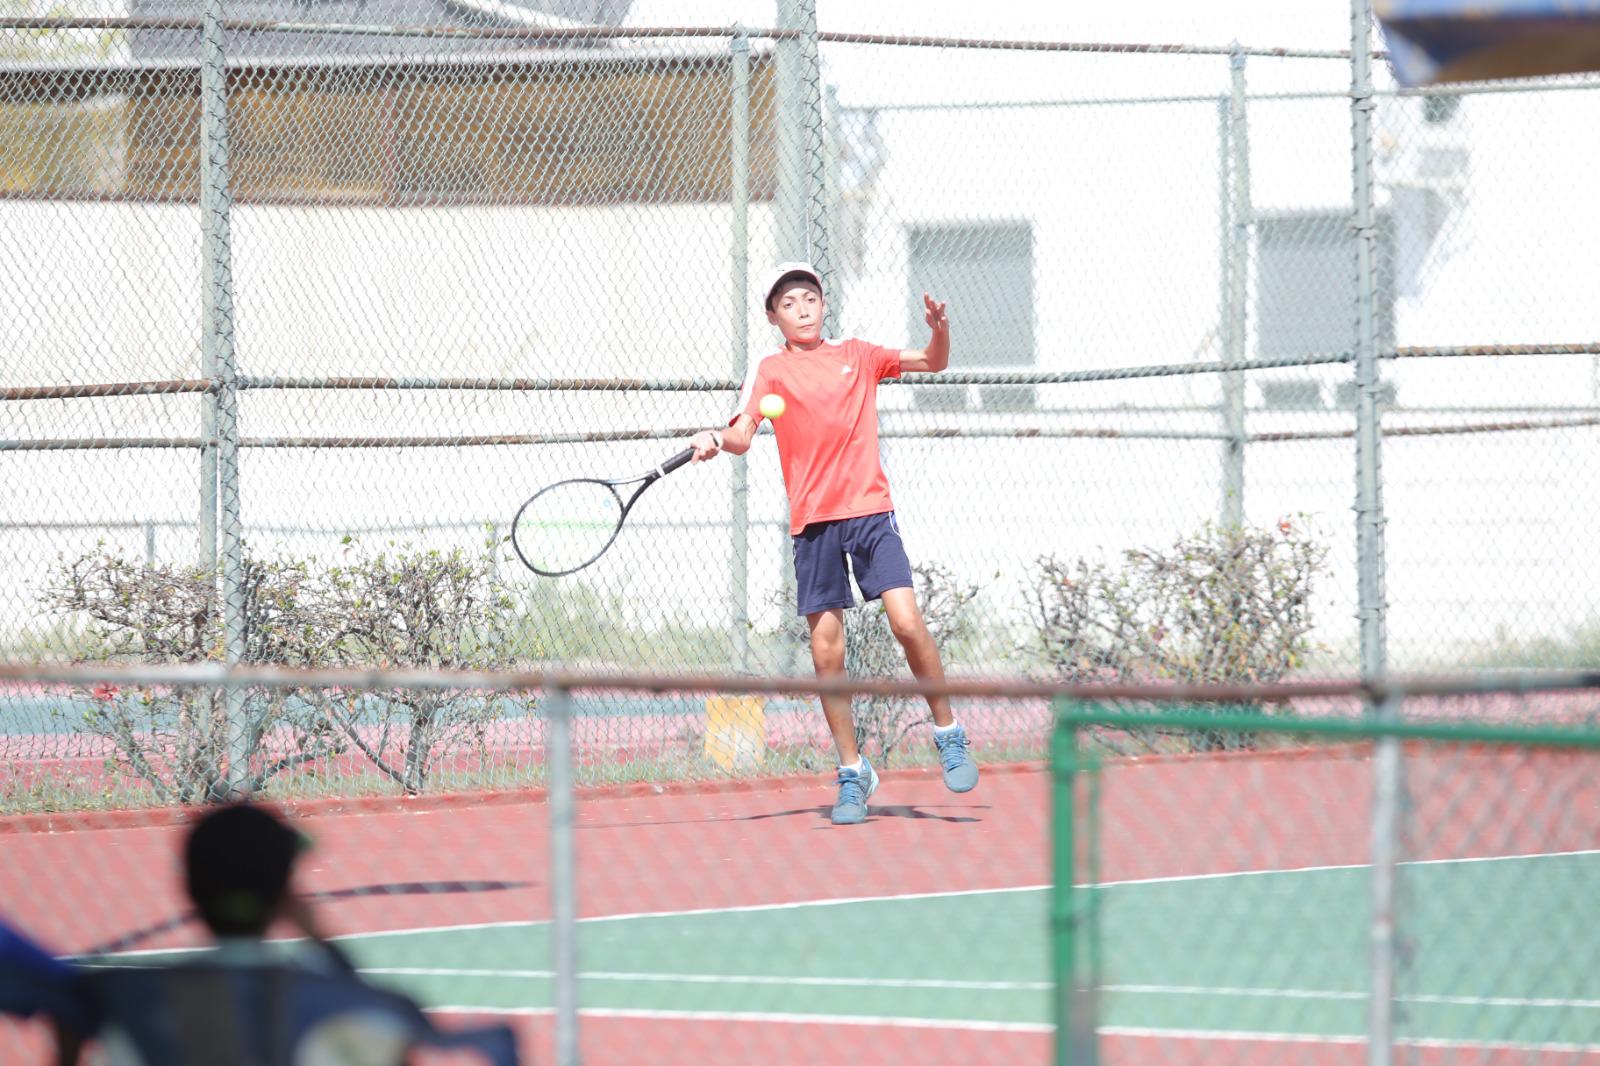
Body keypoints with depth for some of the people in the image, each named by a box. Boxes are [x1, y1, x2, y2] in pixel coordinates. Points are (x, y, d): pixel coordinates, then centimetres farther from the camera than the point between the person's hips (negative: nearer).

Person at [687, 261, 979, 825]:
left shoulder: (856, 356, 12)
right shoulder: (769, 371, 5)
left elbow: (933, 363, 20)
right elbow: (743, 435, -9)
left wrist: (939, 330, -1)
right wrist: (717, 439, -31)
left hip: (870, 510, 0)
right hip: (813, 522, 0)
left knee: (906, 621, -16)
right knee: (827, 651, -1)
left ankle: (948, 733, 3)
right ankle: (852, 774, 11)